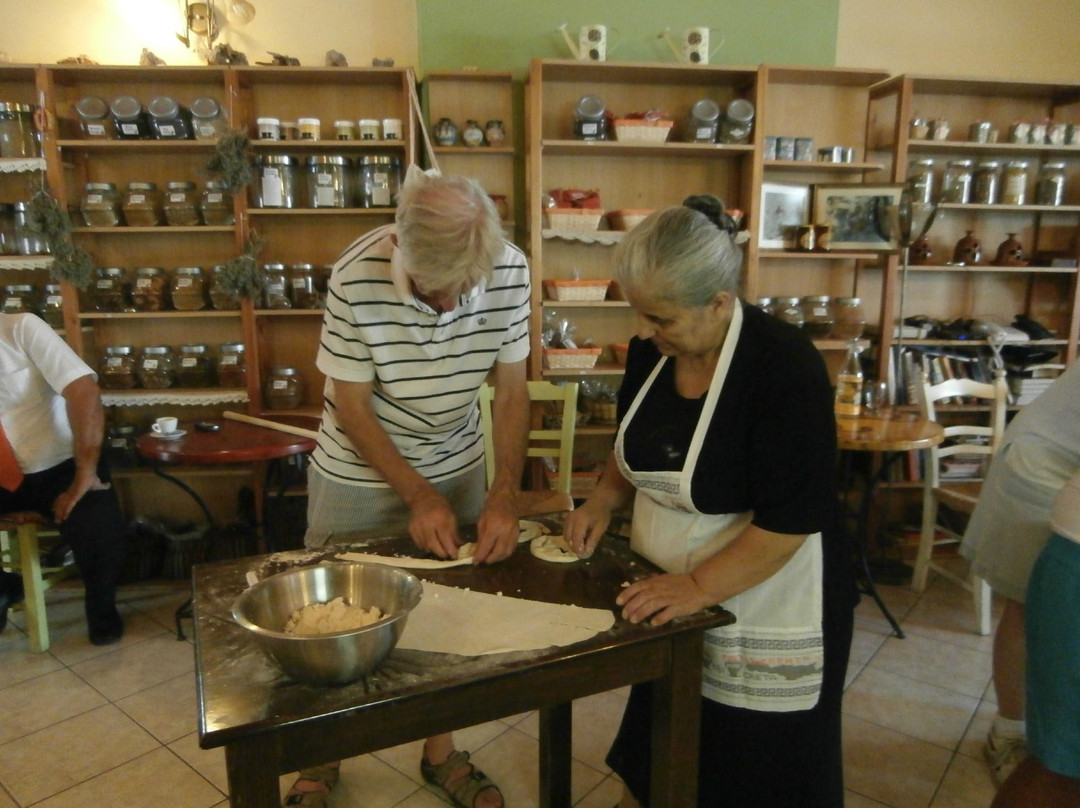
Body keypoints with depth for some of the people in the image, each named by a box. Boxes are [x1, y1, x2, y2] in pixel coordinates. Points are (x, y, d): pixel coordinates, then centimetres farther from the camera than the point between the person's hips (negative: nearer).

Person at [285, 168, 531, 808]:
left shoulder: (510, 271, -18)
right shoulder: (357, 280, -26)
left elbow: (512, 391, -11)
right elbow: (350, 406, -17)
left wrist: (505, 496, -19)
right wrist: (418, 494, -19)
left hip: (458, 470, 3)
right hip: (361, 474, -2)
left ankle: (440, 753, 38)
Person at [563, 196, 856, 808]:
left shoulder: (786, 367, -24)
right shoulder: (652, 351, -4)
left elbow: (789, 521, -24)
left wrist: (698, 587, -24)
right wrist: (604, 502, -2)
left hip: (764, 614, -5)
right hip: (672, 599, 6)